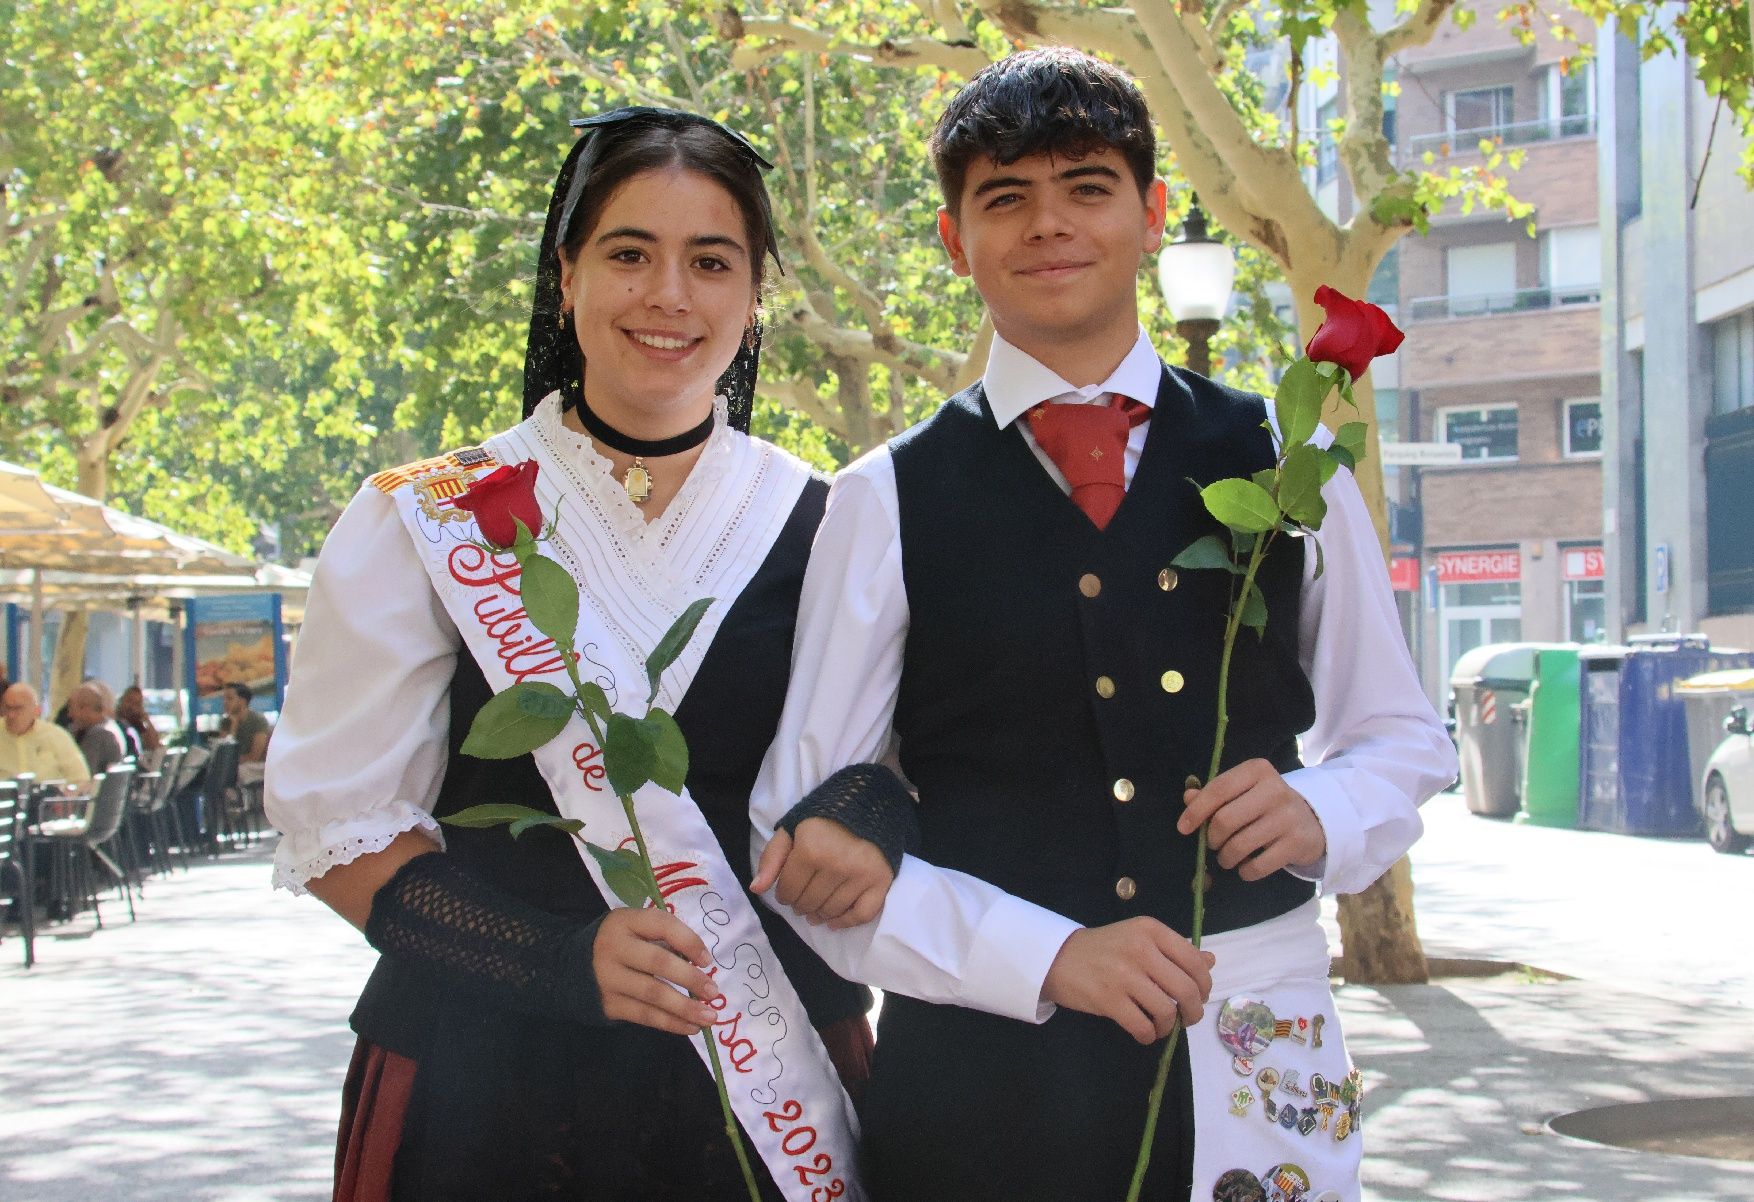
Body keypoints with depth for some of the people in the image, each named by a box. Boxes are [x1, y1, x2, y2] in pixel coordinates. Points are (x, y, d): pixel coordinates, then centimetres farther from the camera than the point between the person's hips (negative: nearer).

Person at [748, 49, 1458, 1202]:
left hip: (1257, 1064, 2)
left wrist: (1318, 813, -9)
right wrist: (1048, 955, -14)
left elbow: (1404, 745, 14)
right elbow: (801, 835, -2)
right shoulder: (889, 501, 1)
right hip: (983, 1066, -1)